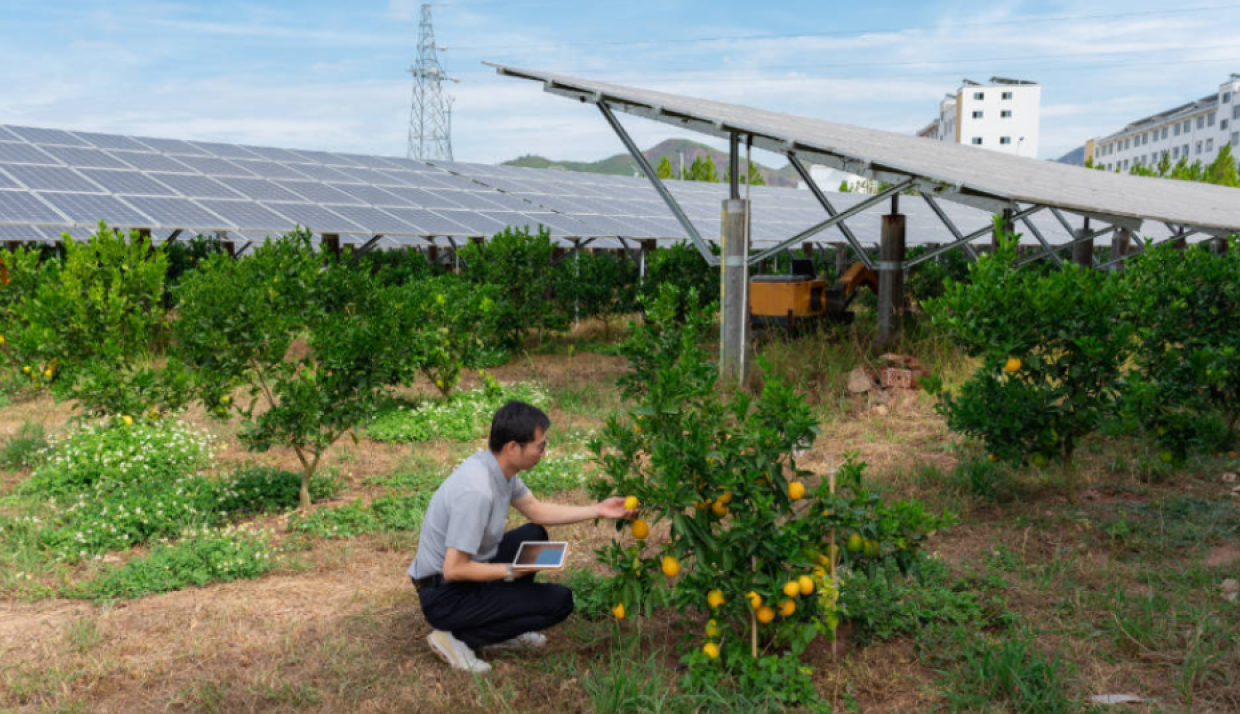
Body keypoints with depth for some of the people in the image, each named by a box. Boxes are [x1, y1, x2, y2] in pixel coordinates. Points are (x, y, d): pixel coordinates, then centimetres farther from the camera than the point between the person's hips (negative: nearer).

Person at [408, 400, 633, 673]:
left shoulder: (498, 466, -2)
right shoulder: (477, 491, -31)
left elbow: (537, 511, 14)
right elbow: (454, 569, -28)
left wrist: (598, 510, 9)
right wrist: (511, 571, -15)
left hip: (465, 570, 9)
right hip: (446, 597, -9)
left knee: (534, 536, 20)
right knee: (559, 601, -9)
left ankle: (502, 630, 16)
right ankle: (458, 638, -6)